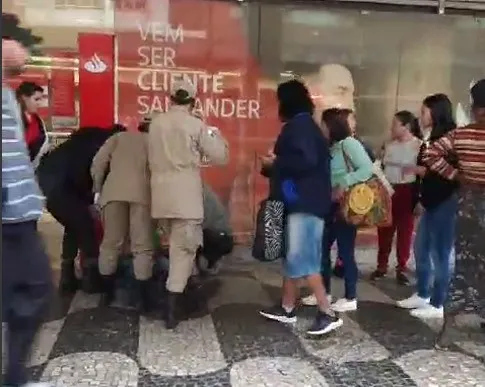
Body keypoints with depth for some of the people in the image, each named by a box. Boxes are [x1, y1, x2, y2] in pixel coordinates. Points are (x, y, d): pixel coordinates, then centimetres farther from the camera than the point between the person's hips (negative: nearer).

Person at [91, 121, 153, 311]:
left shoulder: (119, 137, 29)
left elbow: (98, 162, 13)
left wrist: (97, 190, 19)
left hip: (113, 191, 1)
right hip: (142, 192, -1)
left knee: (110, 243, 12)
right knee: (142, 247, 2)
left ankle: (107, 293, 20)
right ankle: (144, 299, 3)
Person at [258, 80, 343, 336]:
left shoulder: (299, 126, -13)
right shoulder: (302, 125, 17)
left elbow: (306, 161, -25)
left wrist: (276, 163, -13)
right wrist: (276, 162, 12)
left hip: (305, 202, -11)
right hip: (300, 200, 11)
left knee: (301, 258, -10)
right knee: (293, 255, 14)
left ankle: (327, 314, -5)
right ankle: (287, 308, 23)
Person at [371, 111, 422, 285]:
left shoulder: (419, 145, -6)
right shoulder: (389, 145, 10)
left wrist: (421, 198, -17)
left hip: (407, 191, -4)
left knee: (405, 231, 5)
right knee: (384, 230, 7)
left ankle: (402, 269, 15)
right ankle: (382, 266, 18)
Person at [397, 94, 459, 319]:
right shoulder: (435, 138, 14)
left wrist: (418, 170, -14)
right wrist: (422, 199, 15)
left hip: (445, 202, -9)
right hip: (431, 202, 9)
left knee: (440, 253, -2)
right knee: (421, 249, 14)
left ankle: (437, 305, 7)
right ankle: (422, 295, 26)